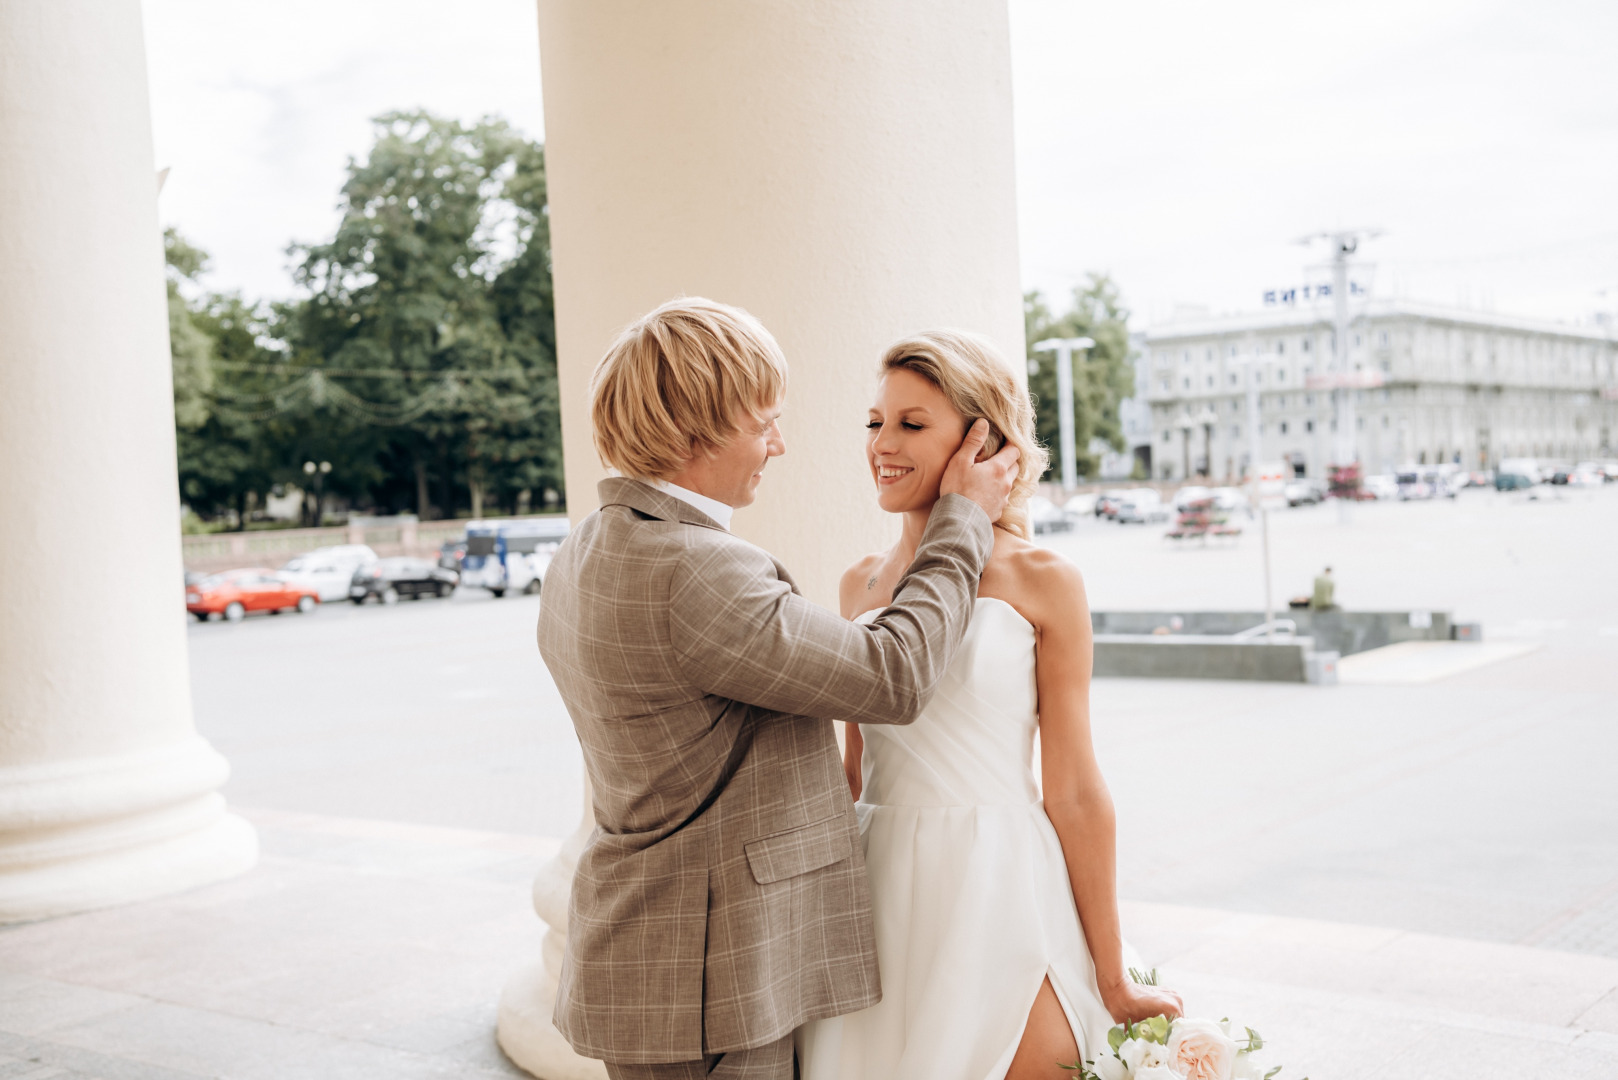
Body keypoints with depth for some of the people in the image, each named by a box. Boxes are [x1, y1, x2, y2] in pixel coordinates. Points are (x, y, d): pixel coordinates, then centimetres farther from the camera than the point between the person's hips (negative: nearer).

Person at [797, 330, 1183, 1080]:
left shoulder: (1041, 582, -6)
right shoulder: (862, 583, 8)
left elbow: (1073, 789, -6)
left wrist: (1113, 980, -3)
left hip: (996, 900, -4)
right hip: (880, 903, 5)